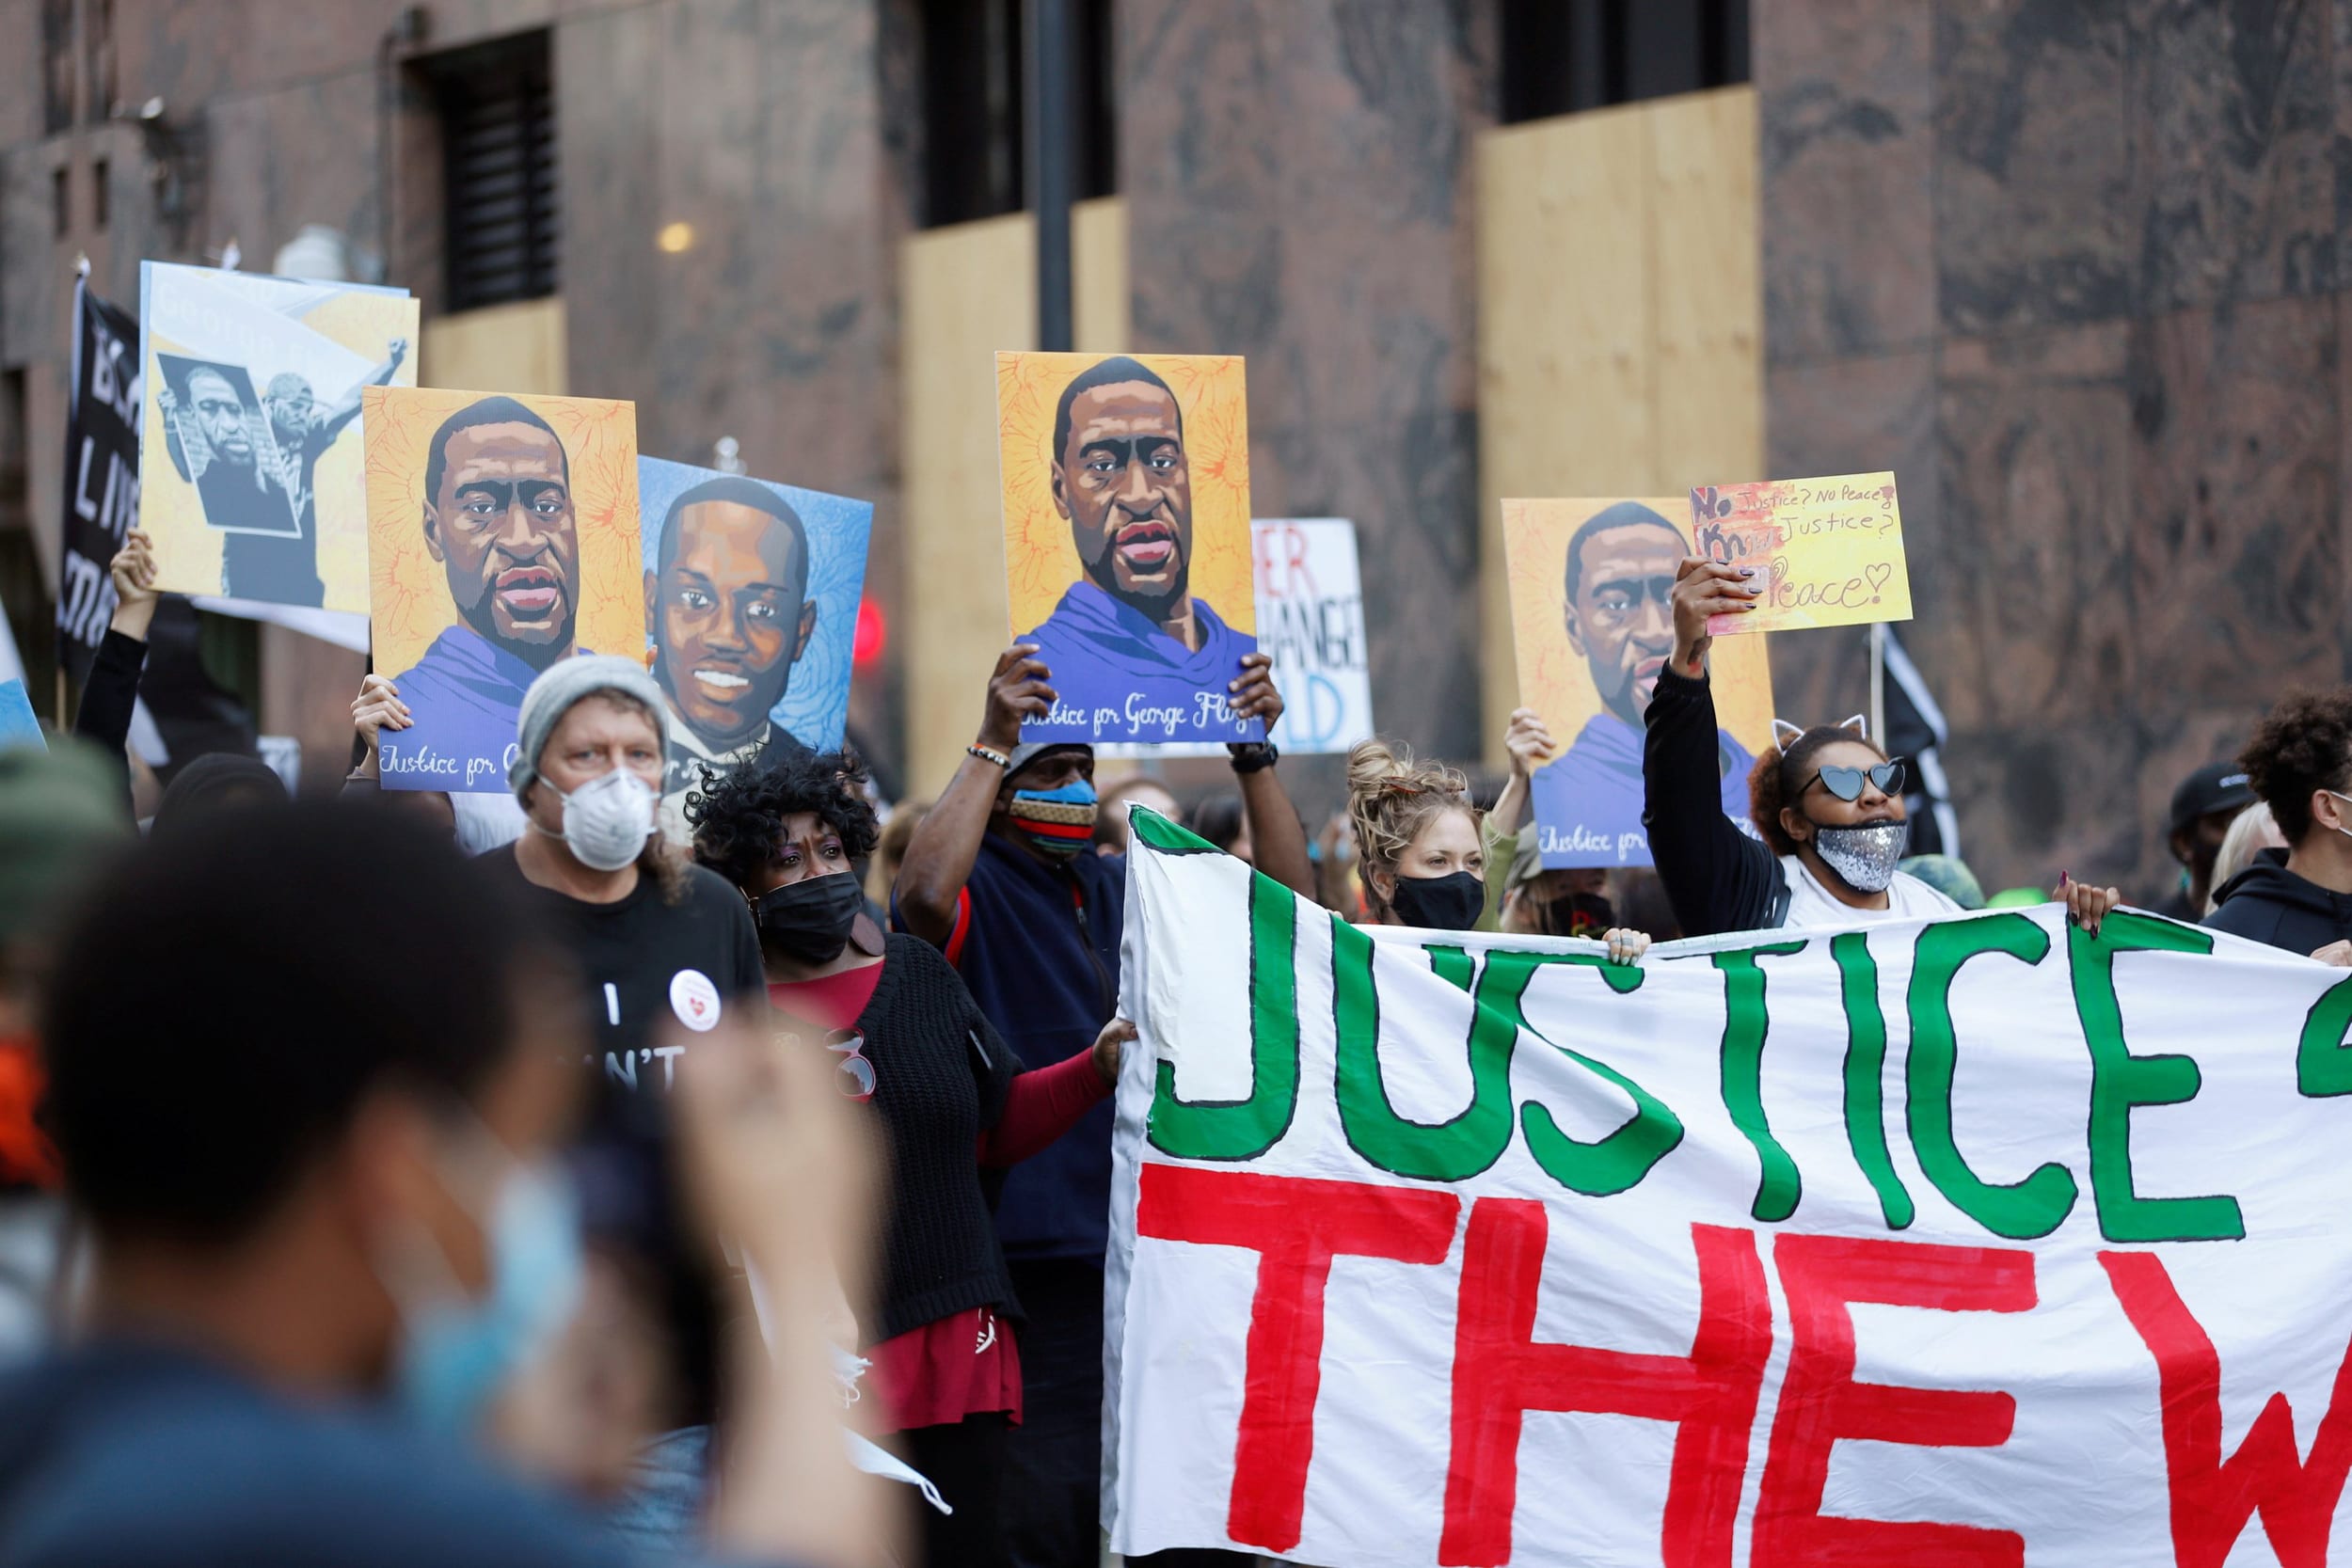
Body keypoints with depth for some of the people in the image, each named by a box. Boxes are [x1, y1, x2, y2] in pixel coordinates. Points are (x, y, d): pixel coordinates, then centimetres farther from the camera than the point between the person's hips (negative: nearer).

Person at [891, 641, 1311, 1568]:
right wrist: (993, 742, -21)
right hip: (1040, 1256, -6)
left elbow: (1285, 898, 12)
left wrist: (1256, 754, 2)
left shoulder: (1133, 891, 16)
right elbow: (923, 893, -25)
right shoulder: (980, 896, -1)